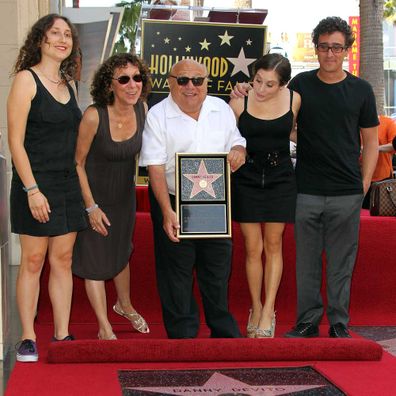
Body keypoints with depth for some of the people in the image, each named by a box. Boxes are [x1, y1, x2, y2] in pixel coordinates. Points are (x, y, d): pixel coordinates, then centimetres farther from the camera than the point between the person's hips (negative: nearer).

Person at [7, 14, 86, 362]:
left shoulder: (68, 83, 13)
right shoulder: (26, 79, -7)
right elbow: (15, 141, -12)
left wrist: (82, 186, 9)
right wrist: (32, 190, -18)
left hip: (68, 183, 6)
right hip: (35, 183, -6)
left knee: (63, 259, 7)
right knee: (33, 261, -1)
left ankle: (62, 334, 14)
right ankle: (28, 339, 7)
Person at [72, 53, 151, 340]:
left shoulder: (142, 109, -14)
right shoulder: (94, 116, -28)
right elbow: (77, 163, -19)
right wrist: (91, 207, -18)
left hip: (124, 195, 5)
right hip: (94, 196, -5)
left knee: (121, 253, 23)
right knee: (95, 260, 4)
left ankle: (125, 305, 47)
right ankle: (105, 328, 17)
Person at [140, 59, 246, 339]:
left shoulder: (221, 109, 6)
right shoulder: (158, 115, -8)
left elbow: (236, 142, 17)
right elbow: (155, 167, -13)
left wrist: (238, 151, -10)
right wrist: (167, 211, -22)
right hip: (174, 203, -4)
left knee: (218, 268, 13)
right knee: (176, 274, 3)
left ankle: (224, 331, 28)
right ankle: (182, 334, 16)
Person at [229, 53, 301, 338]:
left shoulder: (293, 100, -6)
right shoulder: (240, 102, -11)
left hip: (280, 178, 1)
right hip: (247, 178, -1)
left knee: (273, 245, 3)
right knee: (253, 247, 2)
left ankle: (268, 311, 7)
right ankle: (256, 309, 15)